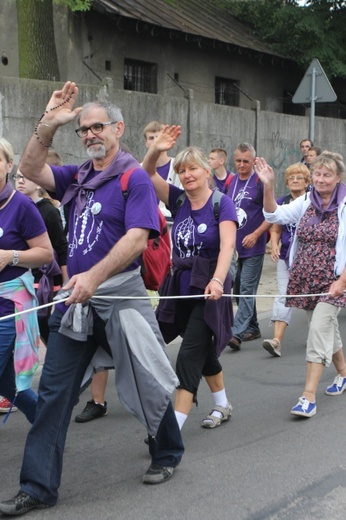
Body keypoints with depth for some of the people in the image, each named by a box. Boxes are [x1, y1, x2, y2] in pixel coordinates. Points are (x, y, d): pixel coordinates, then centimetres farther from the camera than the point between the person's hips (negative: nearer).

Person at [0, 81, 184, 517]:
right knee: (53, 393, 3)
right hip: (75, 299, 6)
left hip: (119, 296, -6)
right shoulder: (77, 177, 13)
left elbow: (138, 238, -18)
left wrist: (93, 277, -26)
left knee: (144, 384, 9)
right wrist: (48, 125, -9)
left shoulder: (134, 178, -7)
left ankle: (167, 455, 34)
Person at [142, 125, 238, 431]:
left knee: (191, 354, -11)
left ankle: (175, 426, -12)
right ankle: (222, 406, 37)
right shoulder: (178, 200, 4)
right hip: (181, 287, 6)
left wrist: (217, 280, -40)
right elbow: (147, 176, -3)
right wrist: (155, 151, -22)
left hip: (209, 290, -6)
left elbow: (227, 245, -25)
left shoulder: (222, 204, -11)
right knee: (203, 351, 18)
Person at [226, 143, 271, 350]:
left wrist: (255, 234, -21)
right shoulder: (231, 181, 9)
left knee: (247, 290, -8)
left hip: (253, 247, -7)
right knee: (238, 290, 13)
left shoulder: (260, 182, -9)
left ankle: (237, 333, -14)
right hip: (233, 246, 7)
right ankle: (252, 328, 26)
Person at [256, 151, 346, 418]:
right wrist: (268, 186, -21)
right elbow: (275, 215, -6)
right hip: (305, 280, 5)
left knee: (319, 330, -13)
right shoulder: (305, 202, 5)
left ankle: (309, 396, -12)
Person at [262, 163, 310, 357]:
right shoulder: (282, 203, 5)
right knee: (284, 296, -8)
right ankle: (277, 340, -14)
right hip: (286, 257, 2)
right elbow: (276, 229, 12)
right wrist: (274, 246, -6)